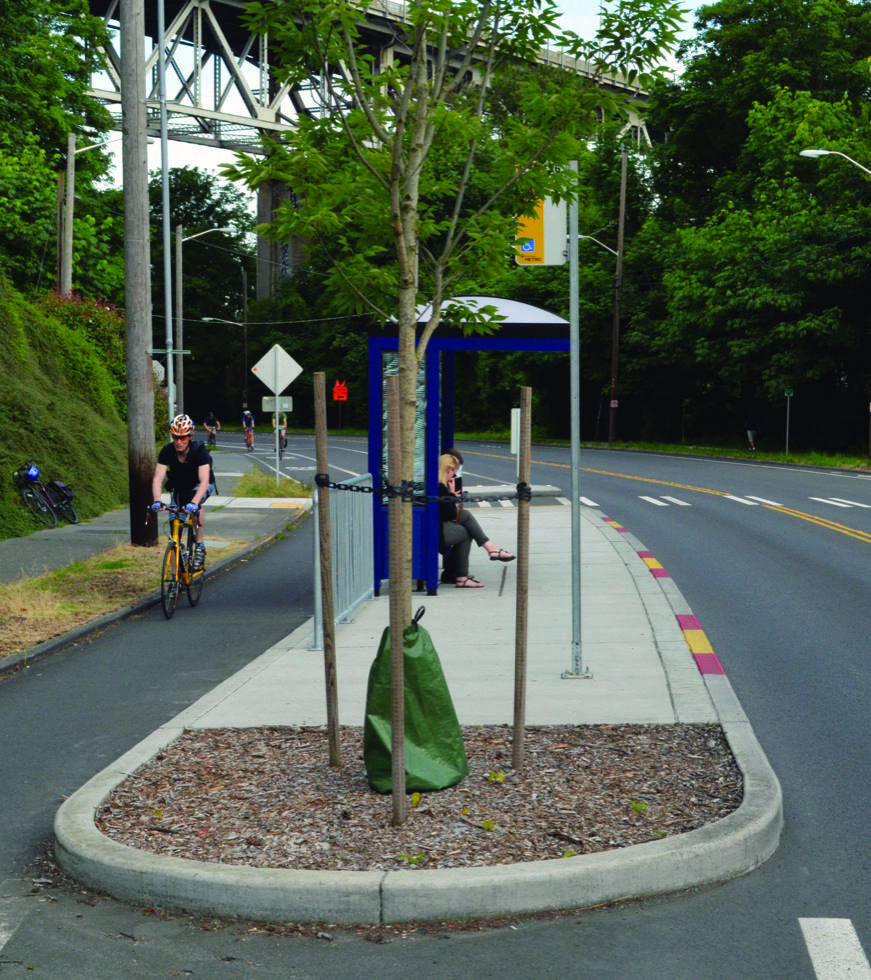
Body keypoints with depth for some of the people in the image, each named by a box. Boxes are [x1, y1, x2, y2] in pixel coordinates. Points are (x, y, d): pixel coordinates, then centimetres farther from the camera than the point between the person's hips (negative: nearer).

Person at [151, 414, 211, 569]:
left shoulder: (199, 450, -31)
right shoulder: (167, 451, -24)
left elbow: (204, 481, -41)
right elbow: (158, 478, -31)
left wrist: (194, 502, -57)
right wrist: (157, 501, -49)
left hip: (198, 486, -3)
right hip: (178, 487, 3)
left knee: (195, 506, -35)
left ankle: (200, 547, -21)